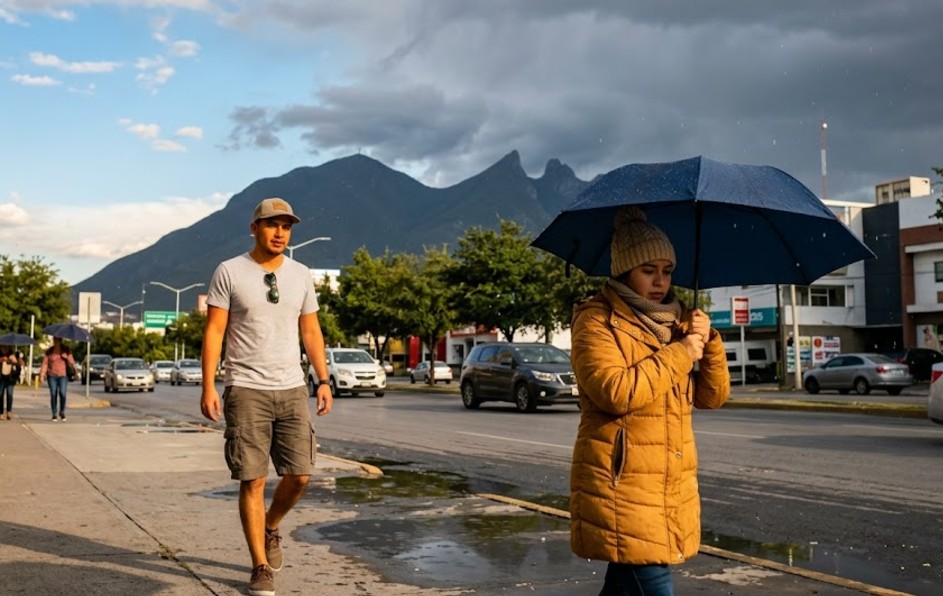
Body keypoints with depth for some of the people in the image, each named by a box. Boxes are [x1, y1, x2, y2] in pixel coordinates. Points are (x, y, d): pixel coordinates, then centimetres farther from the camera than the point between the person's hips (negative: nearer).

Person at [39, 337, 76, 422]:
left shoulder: (66, 350, 4)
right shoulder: (49, 351, 4)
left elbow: (71, 362, 2)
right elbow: (44, 363, 1)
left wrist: (66, 357, -19)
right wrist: (42, 375, -5)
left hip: (63, 375, -1)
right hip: (52, 376, 1)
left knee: (62, 394, -12)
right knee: (53, 395, -1)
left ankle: (62, 412, 8)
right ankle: (54, 414, 8)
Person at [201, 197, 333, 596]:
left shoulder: (301, 275, 8)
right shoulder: (229, 272, -2)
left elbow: (311, 331, 12)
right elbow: (214, 331, -4)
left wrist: (323, 381, 4)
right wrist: (208, 387, -10)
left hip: (292, 389, 4)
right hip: (246, 390, -3)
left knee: (299, 474, 1)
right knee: (252, 480, -2)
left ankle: (270, 529, 32)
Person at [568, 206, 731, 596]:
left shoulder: (675, 322, 15)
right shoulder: (597, 323, -7)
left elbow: (712, 396, 11)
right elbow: (616, 392, -23)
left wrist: (708, 342, -6)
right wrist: (678, 354, -13)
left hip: (672, 487, 7)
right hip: (620, 486, -7)